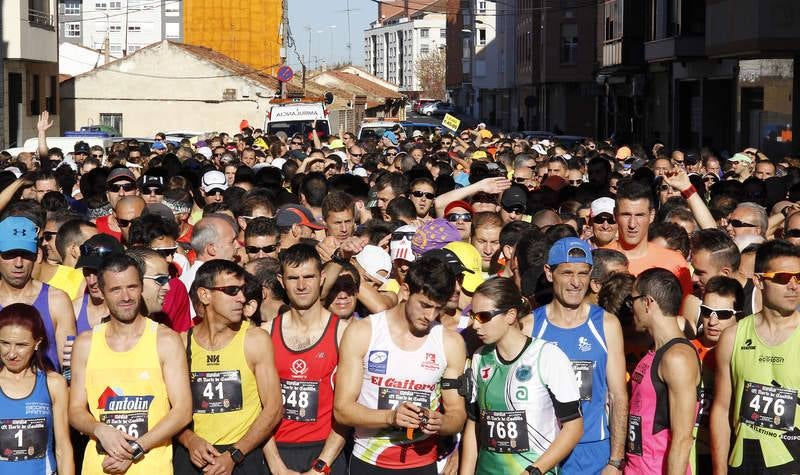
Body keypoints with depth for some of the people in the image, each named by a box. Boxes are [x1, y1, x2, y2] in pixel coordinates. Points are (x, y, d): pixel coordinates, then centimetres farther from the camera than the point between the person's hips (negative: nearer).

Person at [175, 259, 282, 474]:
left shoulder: (255, 339, -3)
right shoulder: (182, 342, 1)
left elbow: (273, 409, -5)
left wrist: (233, 455, -12)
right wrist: (189, 439, -13)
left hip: (242, 457, -1)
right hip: (192, 456, 1)